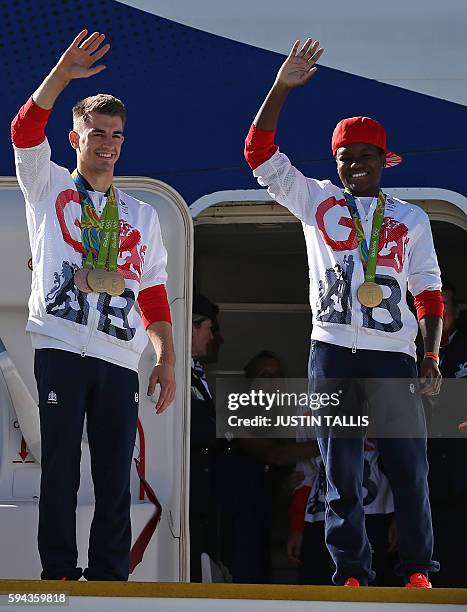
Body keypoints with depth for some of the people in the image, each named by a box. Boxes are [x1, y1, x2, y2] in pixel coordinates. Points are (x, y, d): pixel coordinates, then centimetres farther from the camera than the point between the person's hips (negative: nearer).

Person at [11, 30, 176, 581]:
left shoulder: (142, 216, 21)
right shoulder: (49, 188, 13)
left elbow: (153, 293, 17)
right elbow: (25, 131, -5)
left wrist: (167, 358, 6)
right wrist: (61, 77, -18)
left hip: (120, 357, 3)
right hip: (59, 346, -3)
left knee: (116, 476, 0)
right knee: (59, 468, -4)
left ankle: (110, 577, 3)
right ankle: (59, 574, 0)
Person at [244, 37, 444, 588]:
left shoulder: (411, 219, 13)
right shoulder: (317, 201, 11)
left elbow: (429, 294, 11)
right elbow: (260, 154, 2)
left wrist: (431, 358, 0)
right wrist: (281, 87, -7)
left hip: (393, 354, 0)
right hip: (333, 351, 0)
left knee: (408, 465, -4)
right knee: (340, 470, 1)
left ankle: (417, 570, 2)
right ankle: (351, 574, 5)